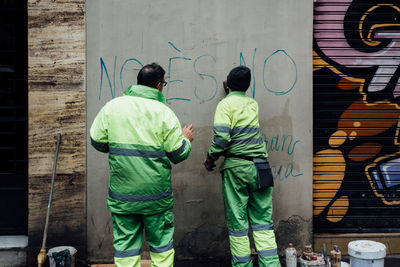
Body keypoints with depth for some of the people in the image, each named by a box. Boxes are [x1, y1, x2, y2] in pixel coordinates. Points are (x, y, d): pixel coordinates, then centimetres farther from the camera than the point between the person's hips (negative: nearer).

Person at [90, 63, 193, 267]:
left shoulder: (112, 106, 0)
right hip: (156, 193, -2)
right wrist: (186, 140, 15)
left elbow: (97, 141, 5)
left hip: (122, 192, 2)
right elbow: (178, 154, -6)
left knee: (125, 242, 13)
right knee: (161, 242, 14)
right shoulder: (164, 112, -7)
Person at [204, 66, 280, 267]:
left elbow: (221, 137, -15)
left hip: (235, 167, -4)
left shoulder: (226, 104, -2)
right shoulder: (253, 103, 14)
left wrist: (210, 158, 0)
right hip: (260, 167, 5)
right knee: (262, 220, 8)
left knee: (237, 222, 4)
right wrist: (231, 92, 51)